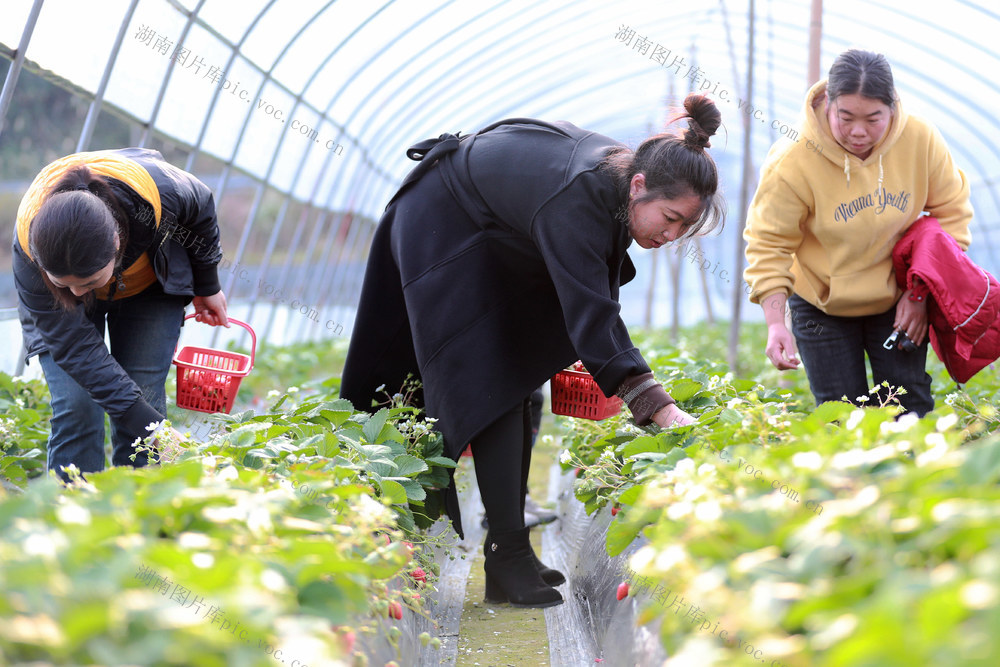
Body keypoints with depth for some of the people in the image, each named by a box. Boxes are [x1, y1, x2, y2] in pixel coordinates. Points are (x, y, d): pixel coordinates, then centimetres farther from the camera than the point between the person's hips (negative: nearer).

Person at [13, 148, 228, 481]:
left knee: (144, 398, -10)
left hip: (150, 284, 1)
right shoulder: (28, 245, -40)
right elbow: (75, 347, -34)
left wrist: (207, 288, 2)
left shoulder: (157, 191, -40)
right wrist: (153, 428, -38)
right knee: (75, 406, -17)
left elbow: (201, 207, -13)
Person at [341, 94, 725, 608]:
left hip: (499, 245, 9)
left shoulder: (620, 177, -14)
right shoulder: (575, 198, -40)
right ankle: (507, 557, -16)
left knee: (519, 386, 5)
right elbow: (591, 312, -46)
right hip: (442, 229, -9)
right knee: (491, 389, -16)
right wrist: (661, 410, -52)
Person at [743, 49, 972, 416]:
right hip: (822, 303, -2)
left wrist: (920, 292, -9)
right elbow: (768, 244, -16)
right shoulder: (793, 162, -26)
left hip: (898, 297, 2)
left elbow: (951, 214, -4)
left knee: (909, 413, 0)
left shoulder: (921, 139, -18)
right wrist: (775, 324, -26)